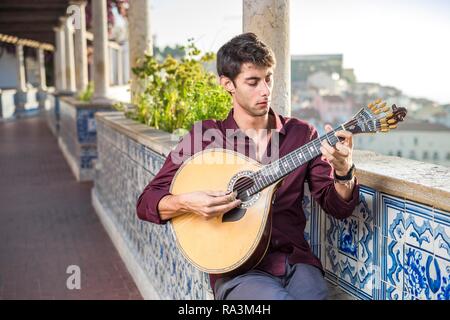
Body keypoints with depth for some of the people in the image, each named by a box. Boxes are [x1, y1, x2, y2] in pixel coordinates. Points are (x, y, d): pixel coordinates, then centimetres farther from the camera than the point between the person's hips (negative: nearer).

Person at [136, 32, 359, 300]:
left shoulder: (301, 133, 8)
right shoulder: (204, 135, 2)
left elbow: (338, 208, 6)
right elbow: (146, 203, 2)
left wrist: (343, 173, -15)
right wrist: (185, 203, -18)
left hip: (296, 261, 3)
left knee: (313, 292, -28)